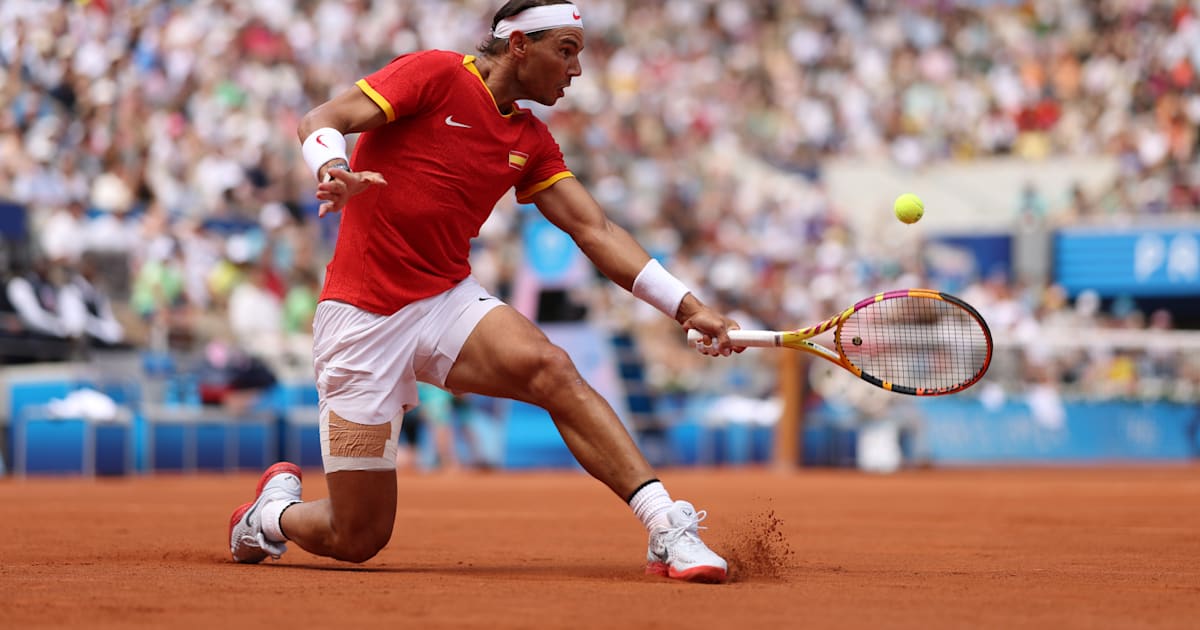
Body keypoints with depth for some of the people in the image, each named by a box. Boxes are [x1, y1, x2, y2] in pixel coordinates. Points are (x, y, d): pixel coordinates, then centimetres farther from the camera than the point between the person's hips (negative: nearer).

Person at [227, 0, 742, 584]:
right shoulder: (434, 74, -7)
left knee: (552, 369, -28)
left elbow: (594, 230, 9)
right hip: (362, 315, -5)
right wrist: (333, 171, -39)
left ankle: (668, 528, -31)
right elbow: (319, 121, -15)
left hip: (449, 301, 5)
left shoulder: (531, 141, 12)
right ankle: (274, 509, 29)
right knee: (357, 540, -4)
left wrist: (687, 307, -1)